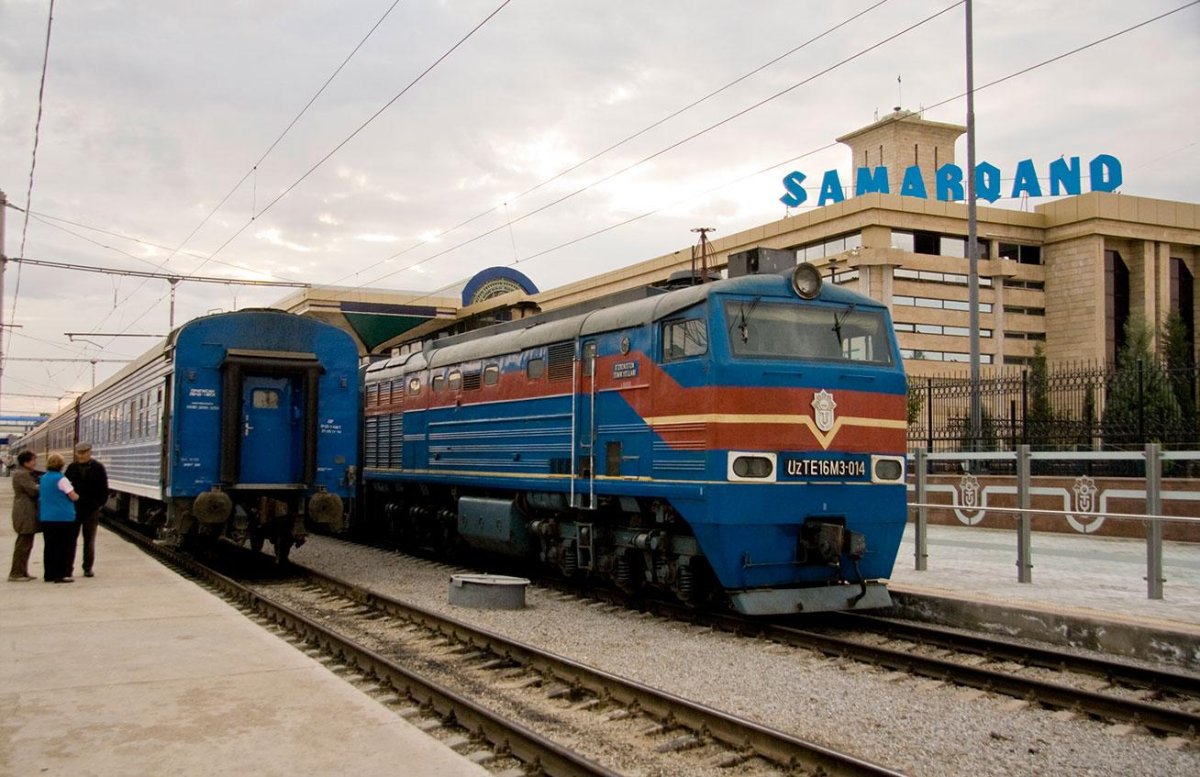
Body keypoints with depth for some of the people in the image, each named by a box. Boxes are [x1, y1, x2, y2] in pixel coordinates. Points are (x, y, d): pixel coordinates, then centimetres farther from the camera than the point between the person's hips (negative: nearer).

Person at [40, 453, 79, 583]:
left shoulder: (43, 478, 9)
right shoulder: (61, 479, -13)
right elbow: (73, 497, -13)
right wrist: (78, 496, 8)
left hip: (46, 518, 7)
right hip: (63, 517, -7)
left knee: (49, 546, 11)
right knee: (65, 547, 0)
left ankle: (50, 574, 14)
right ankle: (61, 574, -2)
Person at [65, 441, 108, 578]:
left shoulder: (98, 468, -3)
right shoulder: (72, 467, 3)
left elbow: (104, 489, -2)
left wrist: (99, 504, -9)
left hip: (91, 510, -1)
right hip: (74, 509, 1)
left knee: (89, 540, 6)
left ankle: (88, 568, 13)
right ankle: (68, 567, 9)